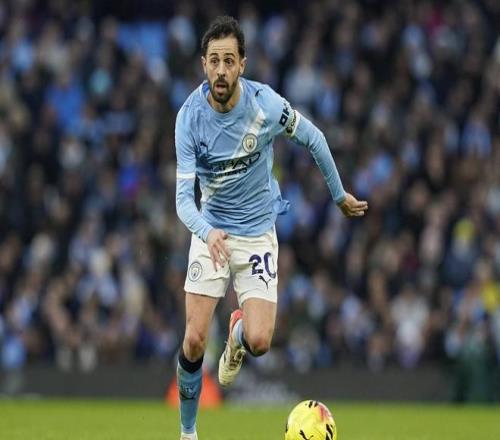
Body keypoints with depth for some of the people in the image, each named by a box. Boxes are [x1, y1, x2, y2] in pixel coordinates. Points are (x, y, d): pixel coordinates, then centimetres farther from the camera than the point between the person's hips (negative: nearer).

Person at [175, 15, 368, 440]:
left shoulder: (265, 103, -19)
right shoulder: (190, 117, -18)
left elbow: (314, 138, 1)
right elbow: (184, 197, -21)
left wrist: (339, 194, 11)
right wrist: (206, 231, -42)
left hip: (257, 233, 0)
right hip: (211, 231, 0)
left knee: (259, 342, -15)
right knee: (194, 341, -9)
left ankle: (239, 334, 24)